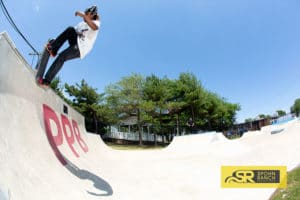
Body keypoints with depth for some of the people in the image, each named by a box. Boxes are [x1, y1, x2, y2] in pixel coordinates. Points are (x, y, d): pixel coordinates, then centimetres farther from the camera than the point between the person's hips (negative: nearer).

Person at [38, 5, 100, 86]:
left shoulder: (96, 23, -2)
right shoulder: (82, 23, 20)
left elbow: (94, 27, -30)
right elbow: (71, 32, 20)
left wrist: (83, 15, -33)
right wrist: (56, 41, 12)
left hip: (80, 48, -7)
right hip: (75, 43, 7)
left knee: (61, 57, -21)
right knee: (70, 29, -18)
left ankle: (47, 80, -14)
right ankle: (53, 49, -20)